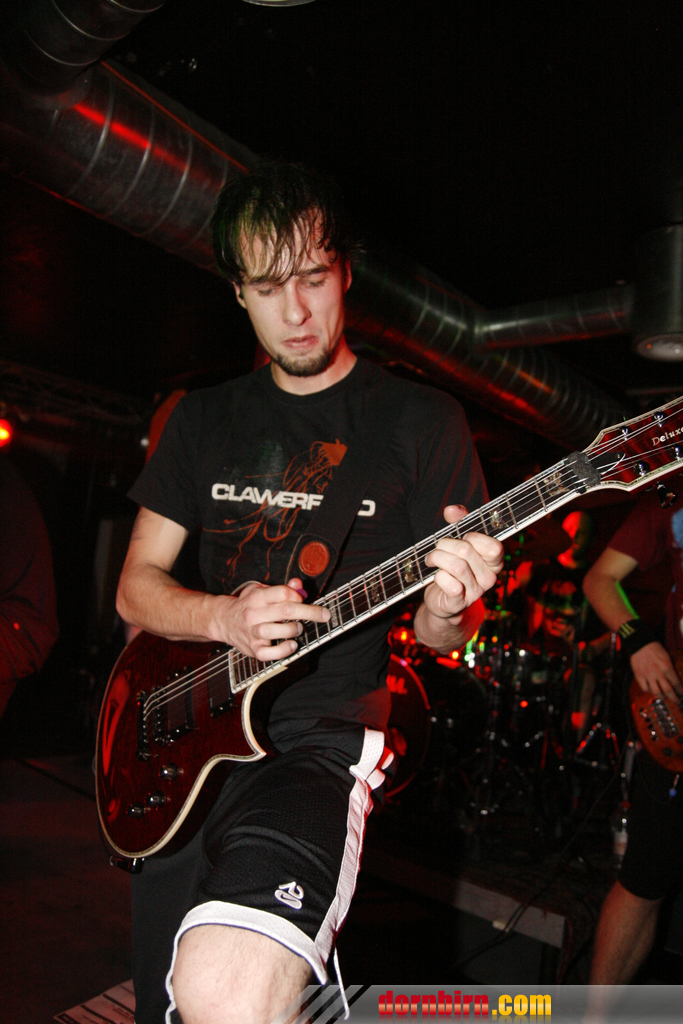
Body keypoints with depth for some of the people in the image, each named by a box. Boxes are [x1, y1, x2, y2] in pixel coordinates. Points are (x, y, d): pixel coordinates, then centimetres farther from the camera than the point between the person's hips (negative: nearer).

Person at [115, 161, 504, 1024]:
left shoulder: (420, 419, -2)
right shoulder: (202, 417, 9)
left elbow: (439, 633, 1)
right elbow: (135, 587, 8)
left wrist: (447, 609, -23)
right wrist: (226, 617, -13)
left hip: (323, 737, -4)